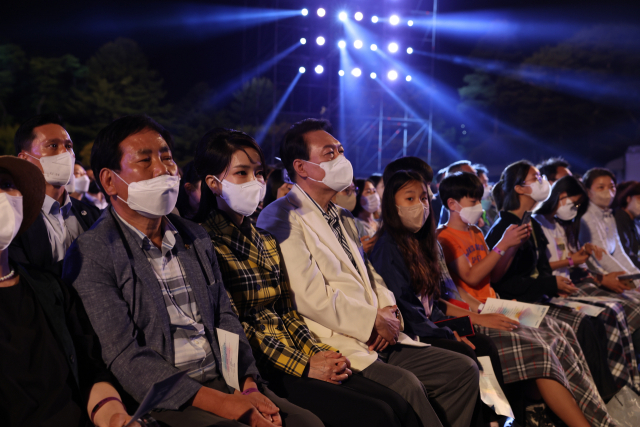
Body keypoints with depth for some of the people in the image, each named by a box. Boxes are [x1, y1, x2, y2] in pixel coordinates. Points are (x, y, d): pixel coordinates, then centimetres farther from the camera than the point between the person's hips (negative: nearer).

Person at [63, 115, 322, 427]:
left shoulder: (196, 238, 15)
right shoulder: (90, 254, -7)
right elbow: (124, 358, -13)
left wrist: (249, 386, -4)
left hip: (222, 383, 6)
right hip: (162, 400, -6)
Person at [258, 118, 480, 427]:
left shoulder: (342, 217, 23)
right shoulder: (282, 218, -8)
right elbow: (310, 295, -17)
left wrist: (389, 311, 1)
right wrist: (375, 320, -11)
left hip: (377, 338, 9)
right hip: (333, 346, -9)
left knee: (464, 370, -2)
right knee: (405, 385, -31)